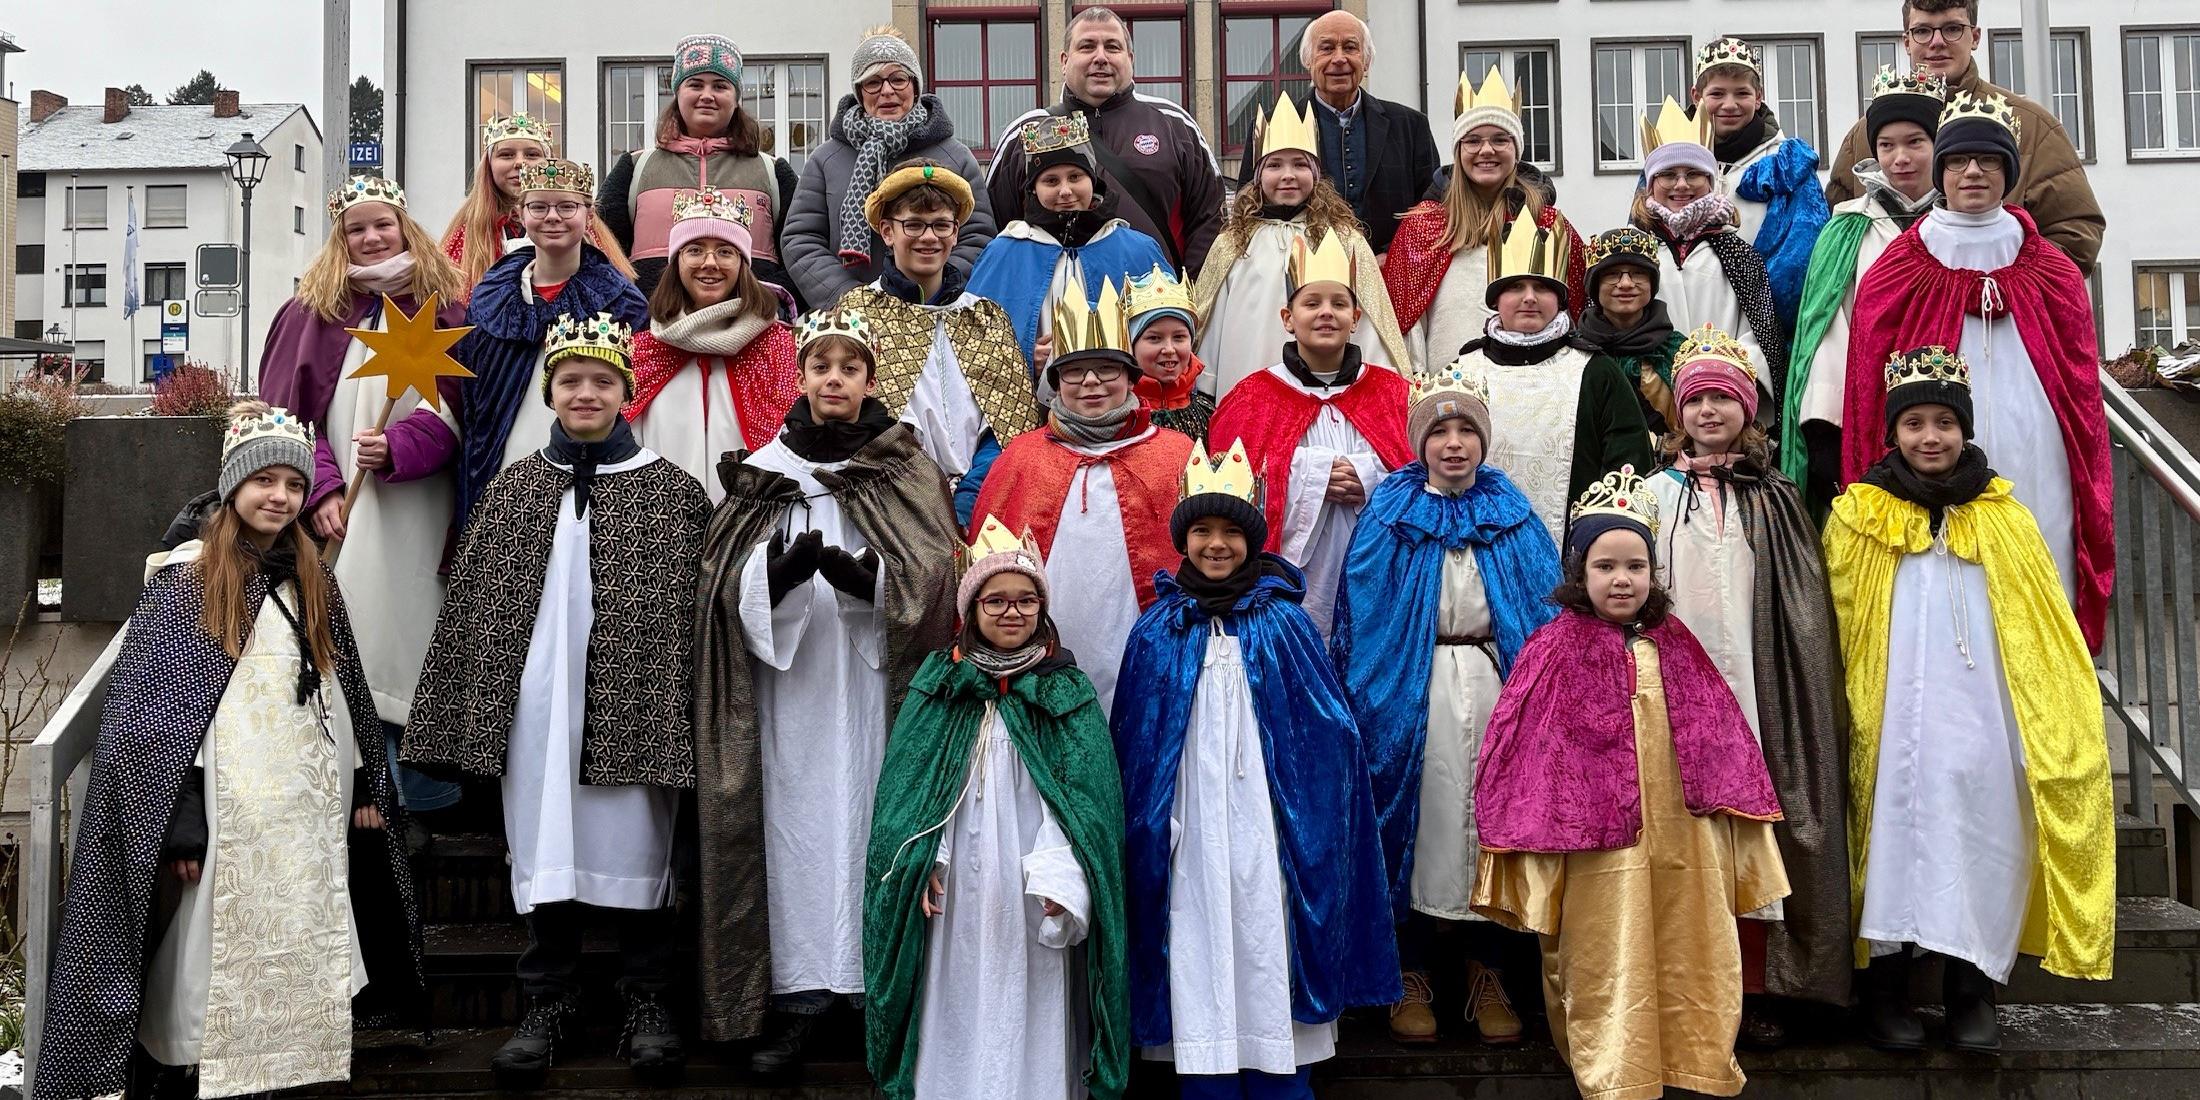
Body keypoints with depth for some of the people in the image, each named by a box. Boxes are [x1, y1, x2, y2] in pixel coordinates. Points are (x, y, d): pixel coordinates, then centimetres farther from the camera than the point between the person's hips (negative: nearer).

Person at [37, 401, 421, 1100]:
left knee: (291, 966, 8)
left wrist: (365, 789, 15)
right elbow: (144, 707, -7)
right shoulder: (183, 579, -3)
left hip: (307, 815, 5)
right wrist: (177, 827, -13)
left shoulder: (313, 583, 12)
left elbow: (347, 693, 18)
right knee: (209, 964, -2)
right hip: (225, 817, -5)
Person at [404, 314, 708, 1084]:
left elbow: (693, 614, -2)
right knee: (545, 853, 8)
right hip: (536, 707, 3)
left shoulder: (673, 493, 1)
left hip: (630, 703, -2)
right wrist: (461, 719, 5)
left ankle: (649, 1006, 18)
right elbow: (471, 607, 10)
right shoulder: (511, 490, 10)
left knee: (634, 849, 4)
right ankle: (549, 1006, 21)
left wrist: (683, 717, -8)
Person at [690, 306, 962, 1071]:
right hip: (791, 691, 1)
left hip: (875, 686, -1)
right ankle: (799, 993, 5)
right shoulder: (763, 473, 10)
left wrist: (850, 569, -25)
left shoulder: (907, 472, 6)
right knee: (797, 825, -1)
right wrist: (785, 568, -22)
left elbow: (928, 578, -7)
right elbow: (732, 585, -1)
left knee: (875, 818, -3)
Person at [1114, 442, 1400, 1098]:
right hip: (1189, 830, 1)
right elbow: (1133, 746, 11)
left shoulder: (1283, 622, 3)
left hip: (1264, 825, -1)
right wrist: (1144, 825, 7)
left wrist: (1311, 825, -3)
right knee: (1199, 966, 1)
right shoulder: (1157, 630, 6)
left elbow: (1326, 729, 3)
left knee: (1267, 954, 0)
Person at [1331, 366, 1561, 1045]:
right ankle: (1412, 975, 15)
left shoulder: (1512, 512, 7)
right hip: (1413, 690, -1)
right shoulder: (1391, 512, 2)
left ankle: (1487, 974, 18)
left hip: (1494, 683, 2)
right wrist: (1363, 697, -5)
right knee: (1422, 815, 2)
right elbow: (1360, 608, 0)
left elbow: (1546, 606, 6)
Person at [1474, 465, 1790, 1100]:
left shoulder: (1675, 645, 8)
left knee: (1688, 949, 11)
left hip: (1681, 830, 4)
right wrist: (1538, 831, -7)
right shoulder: (1556, 649, -5)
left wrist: (1727, 810, 10)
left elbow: (1719, 738, 13)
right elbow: (1528, 750, -6)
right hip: (1597, 838, -4)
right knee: (1609, 958, 3)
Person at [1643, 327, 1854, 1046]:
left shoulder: (1774, 500, 11)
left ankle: (1756, 988, 5)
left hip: (1753, 684, 0)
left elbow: (1803, 613, 8)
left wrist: (1803, 698, 0)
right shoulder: (1656, 493, 10)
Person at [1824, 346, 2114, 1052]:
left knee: (1980, 832, -1)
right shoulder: (1859, 519, 5)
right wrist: (1849, 721, -1)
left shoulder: (2002, 518, 10)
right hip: (1893, 722, -2)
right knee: (1897, 830, -4)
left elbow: (2046, 636, 12)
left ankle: (1971, 991, 12)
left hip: (1981, 719, 2)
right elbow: (1837, 631, 6)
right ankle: (1886, 987, 6)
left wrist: (2063, 733, 5)